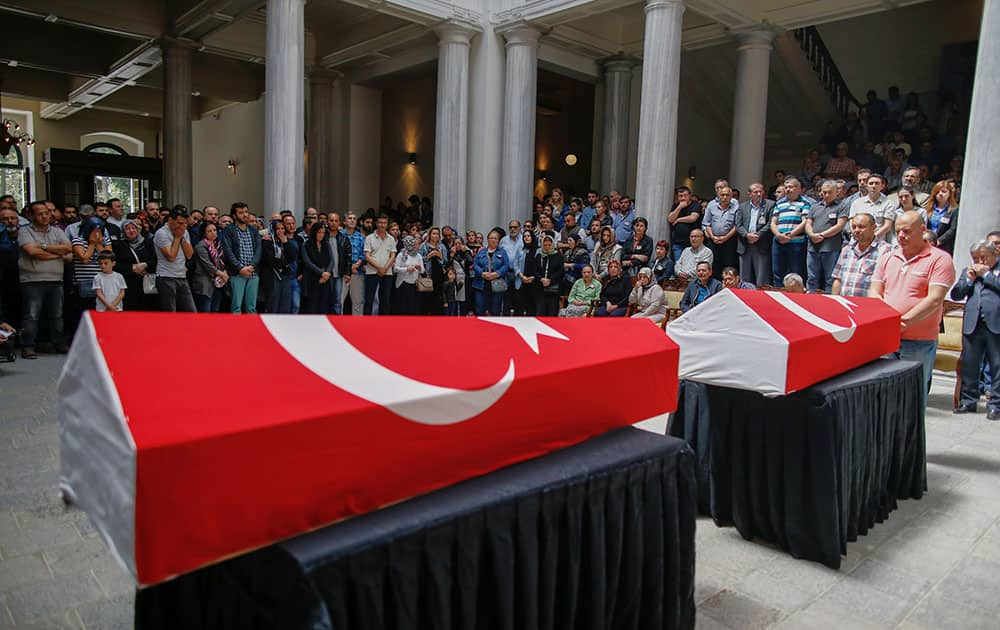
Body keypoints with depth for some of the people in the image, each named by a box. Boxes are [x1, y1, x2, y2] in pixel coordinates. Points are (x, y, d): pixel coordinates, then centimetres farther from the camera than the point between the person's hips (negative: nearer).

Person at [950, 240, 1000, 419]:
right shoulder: (968, 271, 17)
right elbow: (955, 294, 10)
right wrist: (969, 279, -2)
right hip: (972, 324, 4)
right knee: (969, 365, 8)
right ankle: (968, 401, 18)